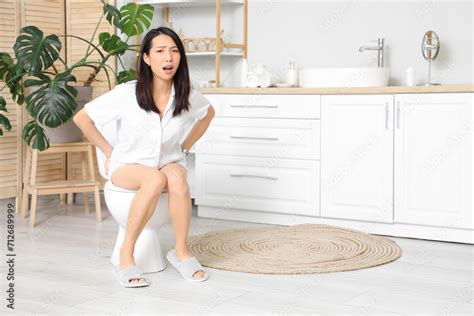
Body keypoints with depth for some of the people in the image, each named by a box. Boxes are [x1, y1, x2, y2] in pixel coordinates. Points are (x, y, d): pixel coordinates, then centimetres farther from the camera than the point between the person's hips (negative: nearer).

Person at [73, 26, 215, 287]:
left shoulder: (187, 96, -11)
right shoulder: (126, 94, -19)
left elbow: (208, 114, 14)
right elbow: (82, 118, -7)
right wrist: (109, 152, -4)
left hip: (170, 163, 2)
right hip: (128, 167, -2)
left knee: (177, 178, -34)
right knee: (155, 179, -36)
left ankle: (181, 251, -16)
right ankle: (126, 254, -22)